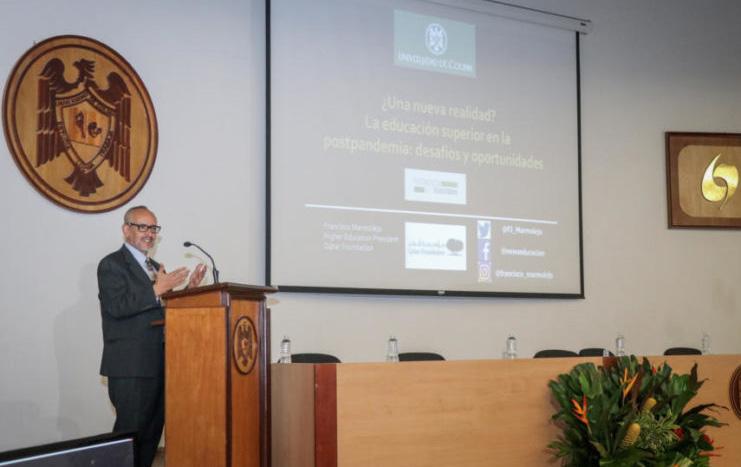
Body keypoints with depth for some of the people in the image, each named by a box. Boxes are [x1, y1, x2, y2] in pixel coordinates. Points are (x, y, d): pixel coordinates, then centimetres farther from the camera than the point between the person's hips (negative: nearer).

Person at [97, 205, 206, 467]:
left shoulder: (155, 268, 20)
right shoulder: (112, 265, -5)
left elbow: (166, 310, 16)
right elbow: (117, 306, -19)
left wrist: (189, 288, 3)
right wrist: (156, 290, -22)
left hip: (158, 364, 8)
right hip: (131, 366, -8)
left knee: (152, 431, 9)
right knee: (130, 431, -7)